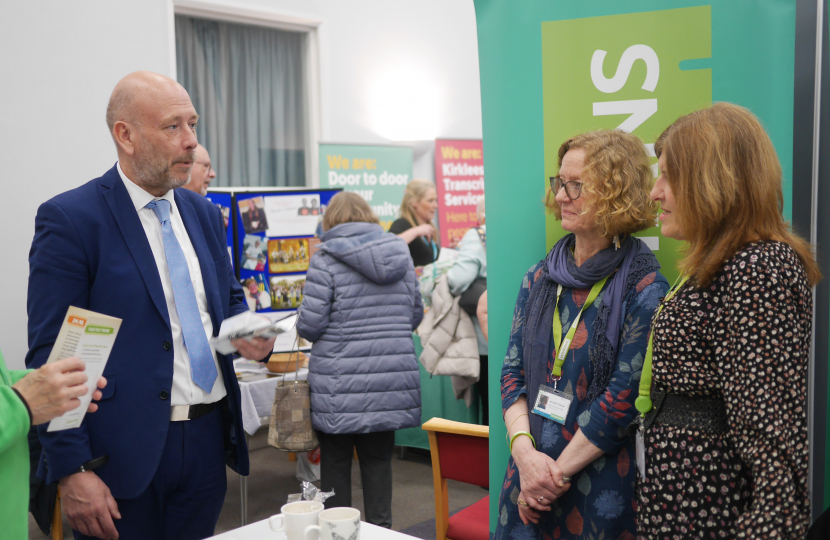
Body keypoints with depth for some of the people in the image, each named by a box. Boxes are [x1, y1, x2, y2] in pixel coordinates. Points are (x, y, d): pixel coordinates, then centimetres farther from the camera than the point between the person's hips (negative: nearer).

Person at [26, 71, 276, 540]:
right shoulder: (70, 219, -9)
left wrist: (249, 335, -3)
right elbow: (49, 355, -11)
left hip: (209, 441, 6)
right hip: (124, 449, -5)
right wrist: (72, 471, -16)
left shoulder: (205, 214, 11)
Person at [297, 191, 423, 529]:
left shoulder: (326, 259, -7)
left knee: (335, 459, 10)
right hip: (391, 380, 4)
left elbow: (310, 325, -10)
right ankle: (381, 528, 19)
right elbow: (415, 315, 14)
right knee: (379, 457, 14)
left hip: (342, 383, -4)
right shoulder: (400, 253, 7)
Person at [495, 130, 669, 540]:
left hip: (600, 488, -5)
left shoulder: (643, 291, -12)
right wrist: (525, 450, -11)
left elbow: (624, 396, -15)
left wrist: (558, 472, -13)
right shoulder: (539, 278, 6)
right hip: (528, 479, 5)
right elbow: (512, 371, 4)